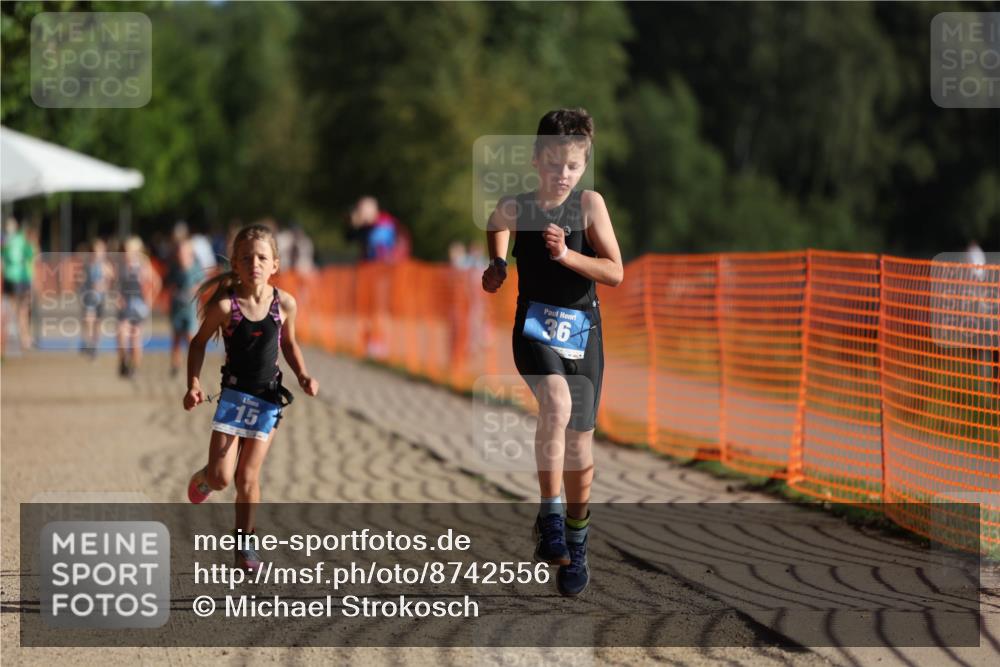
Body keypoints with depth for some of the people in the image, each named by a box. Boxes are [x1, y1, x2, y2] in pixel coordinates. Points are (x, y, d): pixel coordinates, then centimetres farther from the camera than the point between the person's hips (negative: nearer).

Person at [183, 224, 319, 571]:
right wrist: (193, 384, -10)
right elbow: (199, 342, 0)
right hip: (234, 395, -1)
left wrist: (303, 376, -2)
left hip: (267, 398, 1)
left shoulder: (284, 303, -6)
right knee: (221, 477, -8)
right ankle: (206, 477, 29)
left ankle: (244, 543, 20)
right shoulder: (226, 305, -14)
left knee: (248, 477, 4)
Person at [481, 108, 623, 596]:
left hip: (582, 332, 1)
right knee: (557, 405, -30)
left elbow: (615, 273, -11)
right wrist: (497, 263, 9)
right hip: (535, 326, -1)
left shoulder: (589, 205, -4)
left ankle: (575, 540, 28)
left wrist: (567, 254, -22)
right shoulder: (514, 208, -2)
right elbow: (496, 227, 24)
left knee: (578, 443, 7)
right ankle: (550, 518, -20)